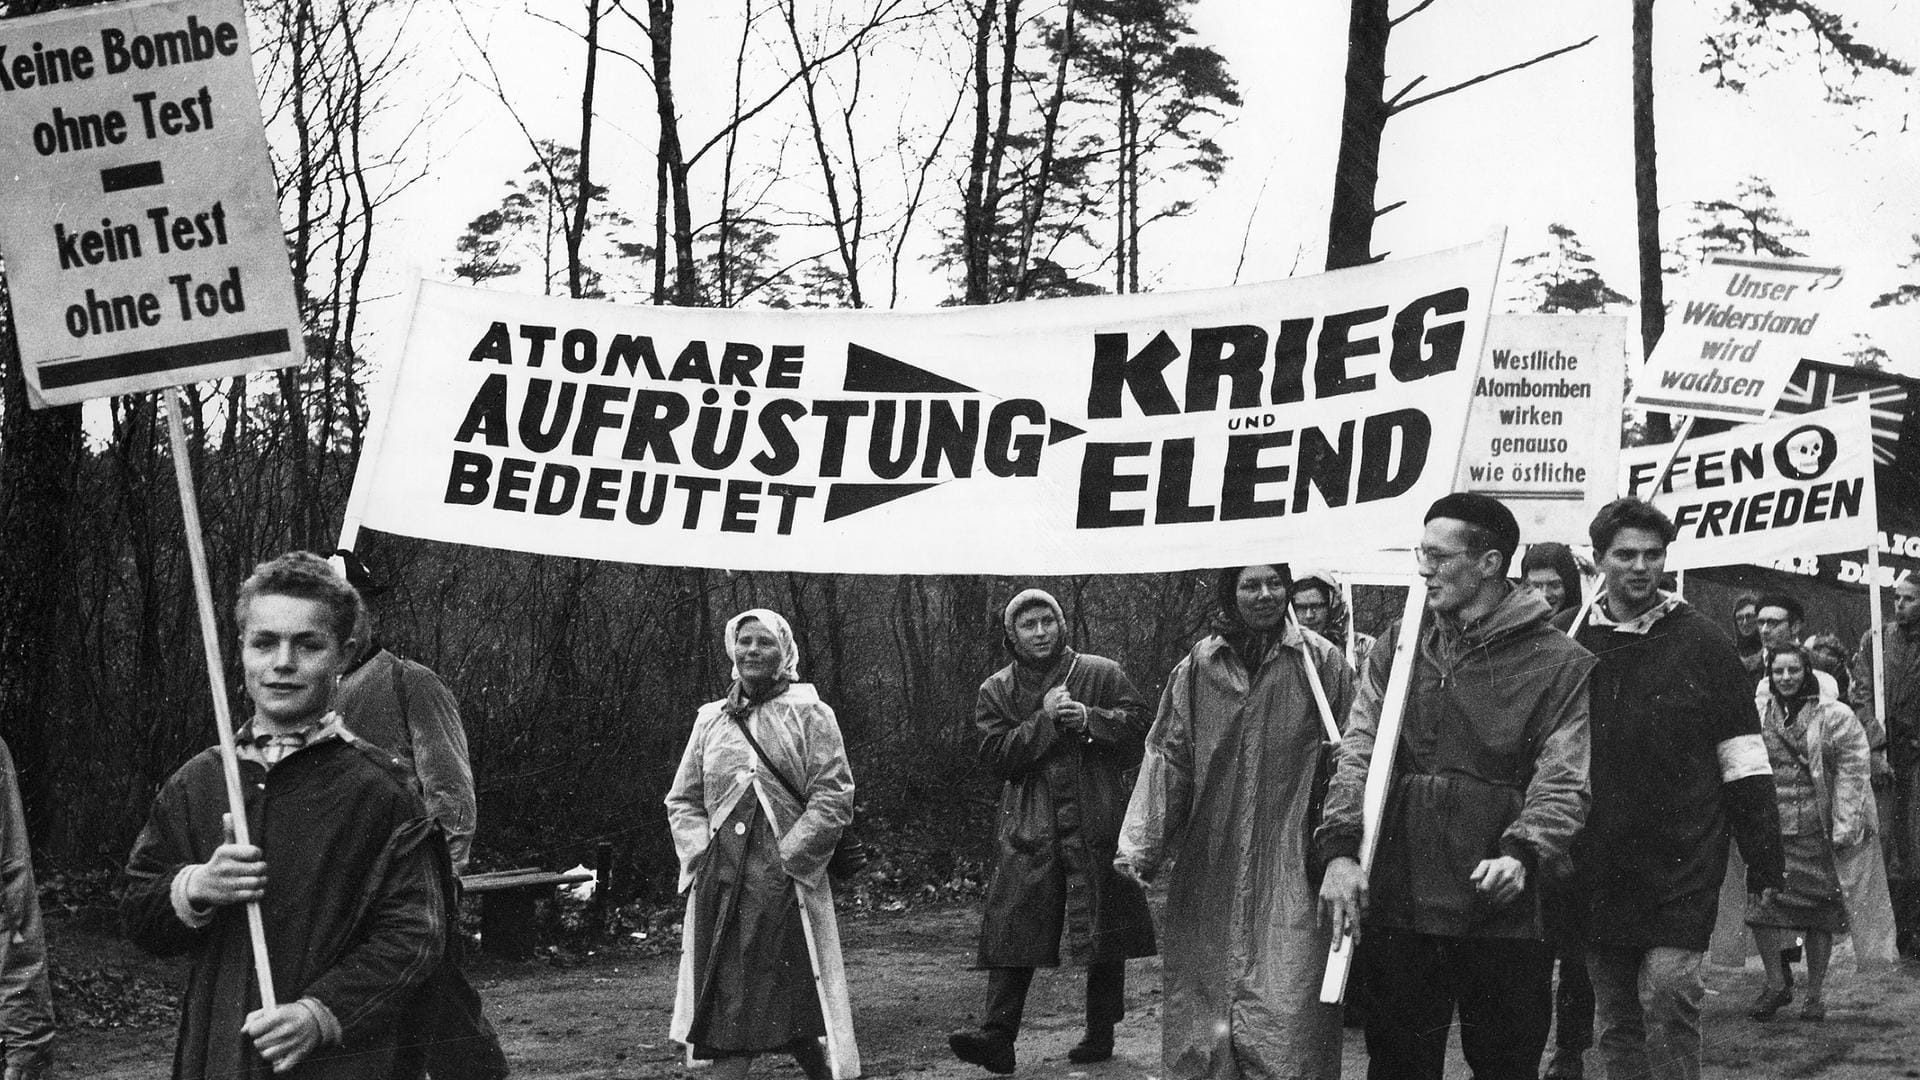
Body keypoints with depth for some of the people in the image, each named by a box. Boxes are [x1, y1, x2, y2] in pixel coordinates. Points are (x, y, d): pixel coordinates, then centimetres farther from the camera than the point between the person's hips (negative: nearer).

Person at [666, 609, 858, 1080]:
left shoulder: (809, 714, 2)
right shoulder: (711, 719, 14)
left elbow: (834, 797, -6)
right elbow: (682, 800, 15)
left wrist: (786, 857, -13)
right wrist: (703, 853, -1)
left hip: (786, 882, -3)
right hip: (720, 883, 4)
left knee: (795, 1006, -3)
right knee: (722, 1004, 0)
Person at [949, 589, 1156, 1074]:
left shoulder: (1103, 675, 6)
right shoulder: (996, 691, 8)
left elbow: (1137, 728, 0)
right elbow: (996, 756, -3)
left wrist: (1089, 719, -15)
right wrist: (1045, 720, -13)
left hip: (1098, 822, 0)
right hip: (1028, 829, 0)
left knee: (1105, 930, 4)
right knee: (1012, 929, -8)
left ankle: (1101, 1035, 16)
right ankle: (997, 1037, -9)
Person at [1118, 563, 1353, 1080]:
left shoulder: (1320, 660, 0)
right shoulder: (1198, 665, 6)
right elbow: (1168, 756, 5)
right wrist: (1141, 845, -1)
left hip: (1289, 860, -2)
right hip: (1209, 859, 3)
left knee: (1286, 998, -7)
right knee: (1202, 987, 7)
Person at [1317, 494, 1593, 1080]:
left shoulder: (1561, 663, -2)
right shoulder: (1398, 645, 10)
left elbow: (1563, 781, -9)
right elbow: (1358, 754, 4)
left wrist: (1521, 852, -26)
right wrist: (1341, 846, -11)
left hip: (1501, 910, -3)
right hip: (1396, 903, 3)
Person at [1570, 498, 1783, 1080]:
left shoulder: (1701, 641, 1)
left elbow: (1743, 757, 2)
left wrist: (1763, 851, -1)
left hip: (1683, 858, -3)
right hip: (1598, 865, 3)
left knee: (1667, 994, -13)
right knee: (1617, 1020, 9)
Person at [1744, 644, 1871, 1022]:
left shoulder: (1834, 717, 1)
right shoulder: (1759, 718, 12)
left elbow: (1851, 772, -4)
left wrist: (1844, 826, -11)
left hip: (1816, 832, -3)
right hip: (1770, 831, 3)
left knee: (1819, 913, 2)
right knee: (1762, 906, -6)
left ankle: (1815, 994, 13)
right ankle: (1775, 984, 9)